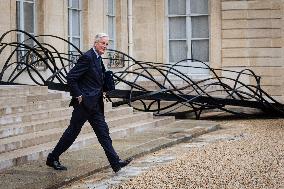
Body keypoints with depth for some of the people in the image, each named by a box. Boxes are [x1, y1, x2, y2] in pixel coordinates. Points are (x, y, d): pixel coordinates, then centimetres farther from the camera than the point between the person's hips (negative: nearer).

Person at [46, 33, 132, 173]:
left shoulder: (98, 59, 15)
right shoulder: (87, 57, -14)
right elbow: (70, 77, -18)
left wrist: (100, 94, 12)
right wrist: (78, 95, -16)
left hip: (95, 105, 9)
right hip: (84, 103, -9)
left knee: (103, 132, 4)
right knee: (72, 132, 1)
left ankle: (115, 162, 2)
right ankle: (53, 158, 14)